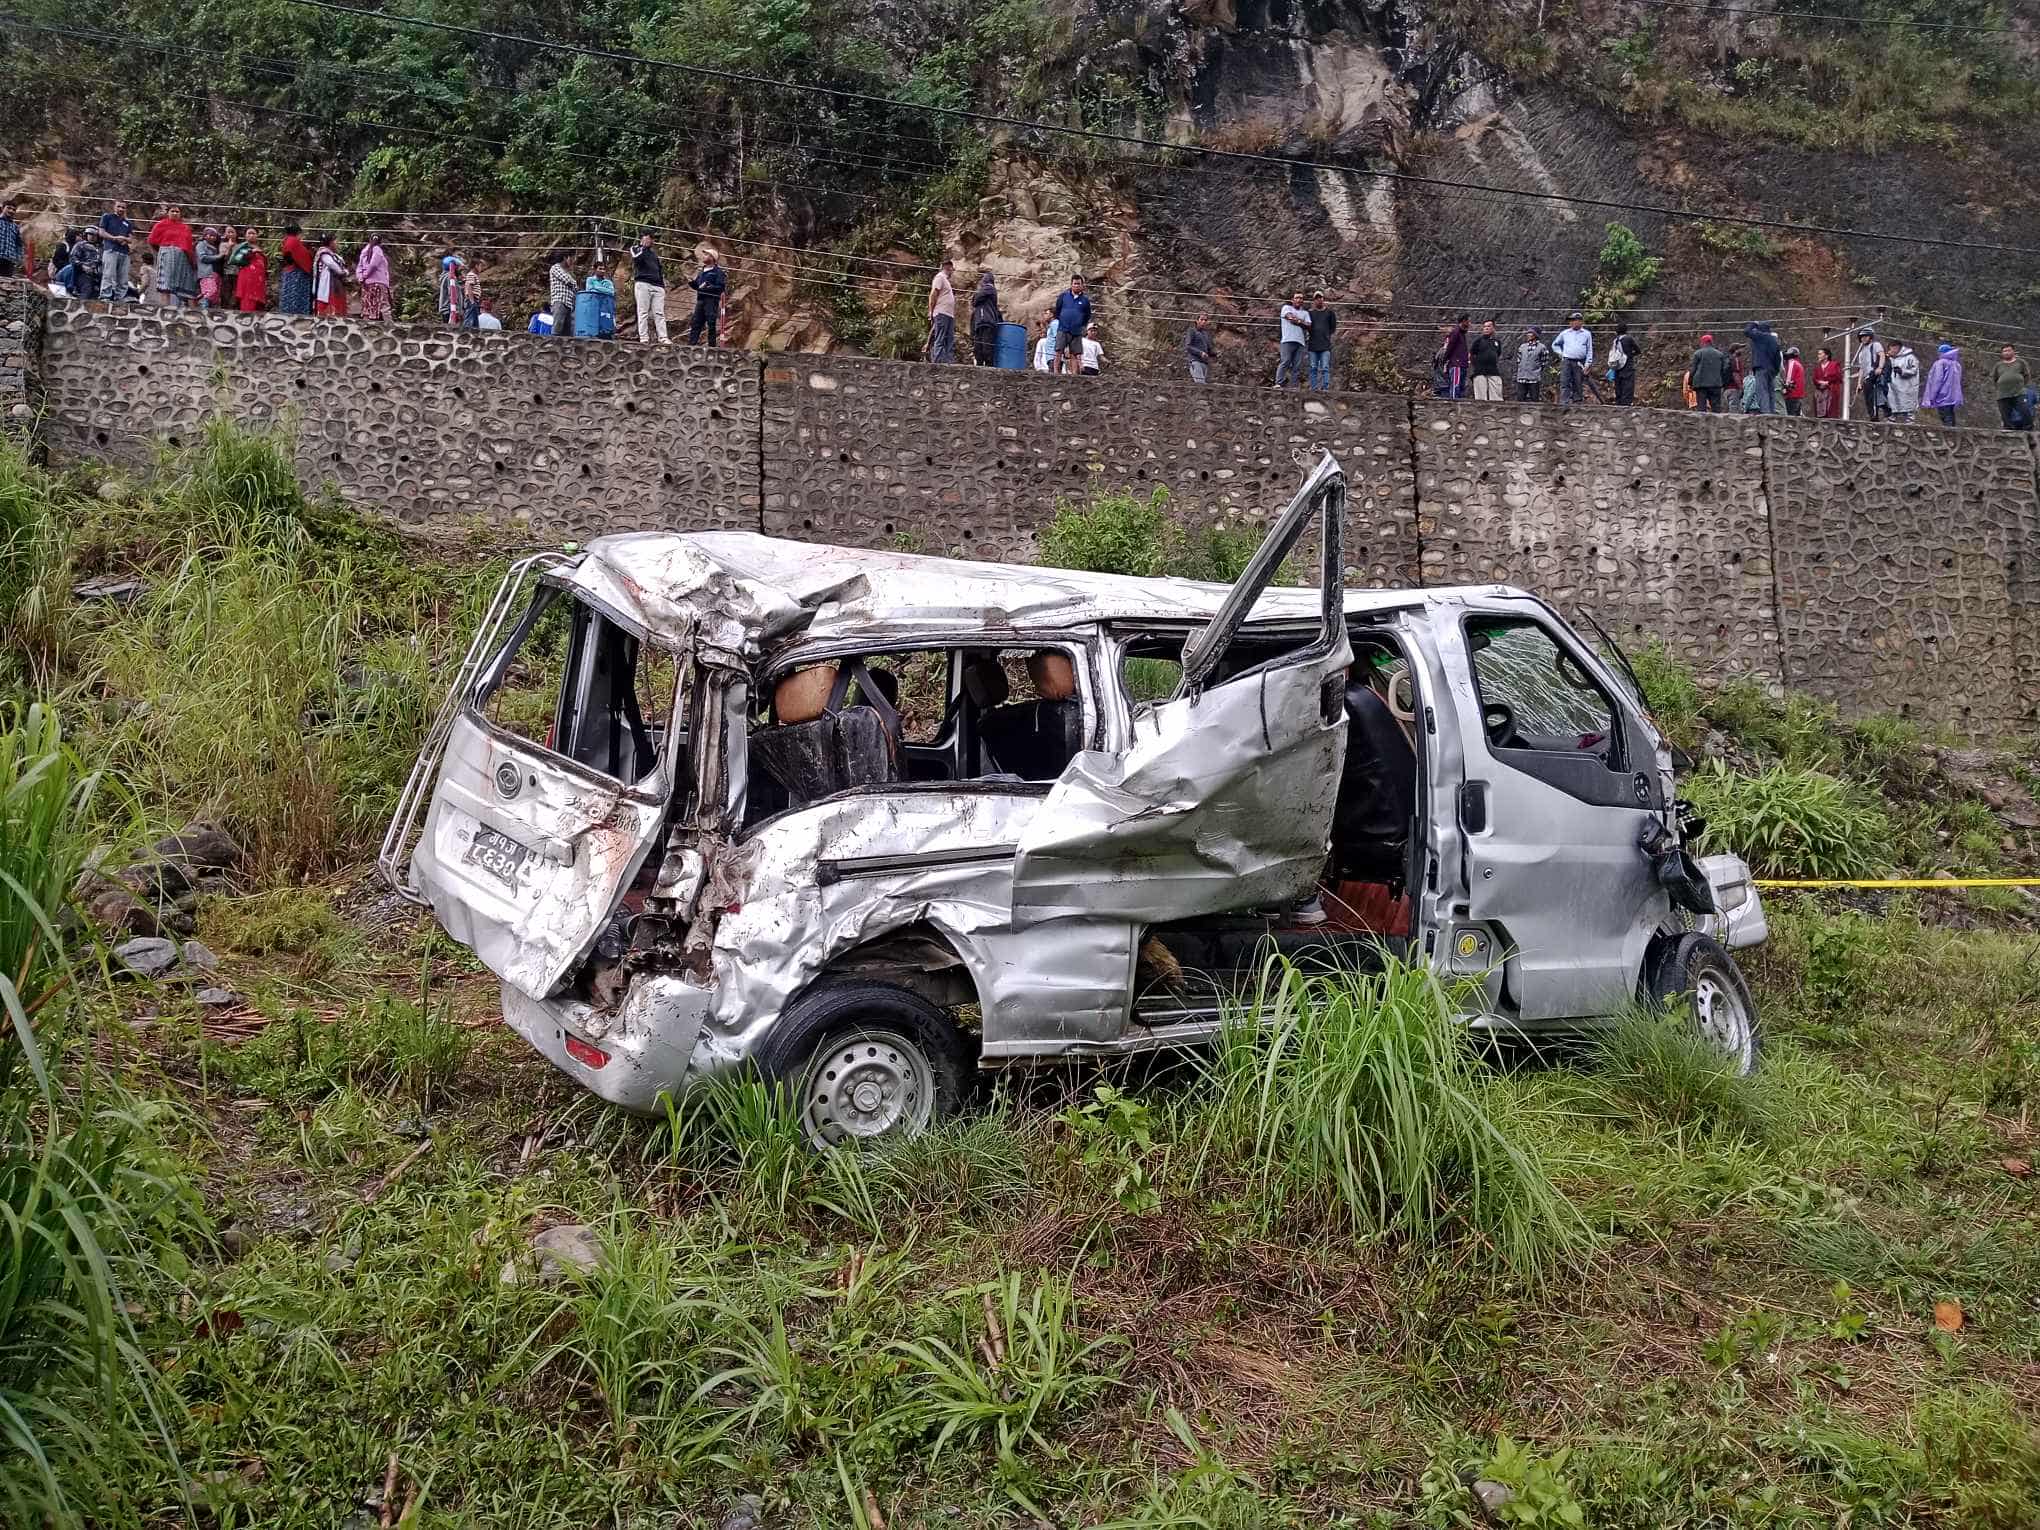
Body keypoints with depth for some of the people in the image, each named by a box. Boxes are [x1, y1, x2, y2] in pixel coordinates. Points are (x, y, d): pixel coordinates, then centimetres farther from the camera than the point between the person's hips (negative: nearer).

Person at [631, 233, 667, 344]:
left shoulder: (654, 252, 27)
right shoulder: (636, 249, 12)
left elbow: (660, 268, 28)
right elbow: (636, 258, -10)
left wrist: (663, 284, 17)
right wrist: (644, 246, -6)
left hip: (657, 286, 5)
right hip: (643, 284, -5)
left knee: (659, 313, -5)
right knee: (643, 312, -9)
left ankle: (663, 338, -13)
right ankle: (643, 338, -13)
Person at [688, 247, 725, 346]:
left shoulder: (718, 271, -2)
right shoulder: (702, 272, 20)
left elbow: (721, 287, -12)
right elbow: (696, 285, 26)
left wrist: (708, 287, -19)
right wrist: (691, 282, 5)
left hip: (712, 300, -7)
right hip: (700, 300, 7)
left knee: (711, 324, -6)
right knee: (696, 323, 2)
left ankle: (712, 345, -4)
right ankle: (691, 344, 1)